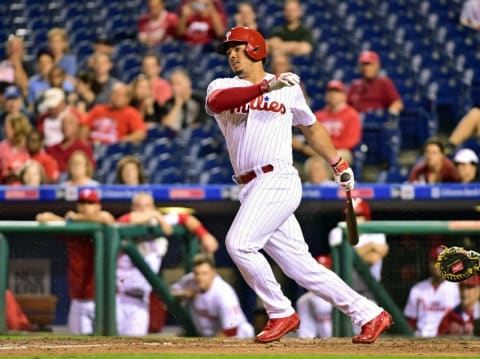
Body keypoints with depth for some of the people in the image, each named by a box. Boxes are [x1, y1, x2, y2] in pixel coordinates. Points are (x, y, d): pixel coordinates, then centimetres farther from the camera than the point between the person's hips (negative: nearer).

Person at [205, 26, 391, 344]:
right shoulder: (221, 87, 12)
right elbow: (216, 102, -13)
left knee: (239, 243, -22)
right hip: (252, 190, 4)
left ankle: (282, 313, -8)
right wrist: (267, 86, -23)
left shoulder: (289, 89, 9)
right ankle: (369, 315, 9)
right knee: (302, 267, 2)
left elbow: (311, 127, 24)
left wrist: (339, 165, 26)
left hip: (278, 181, -4)